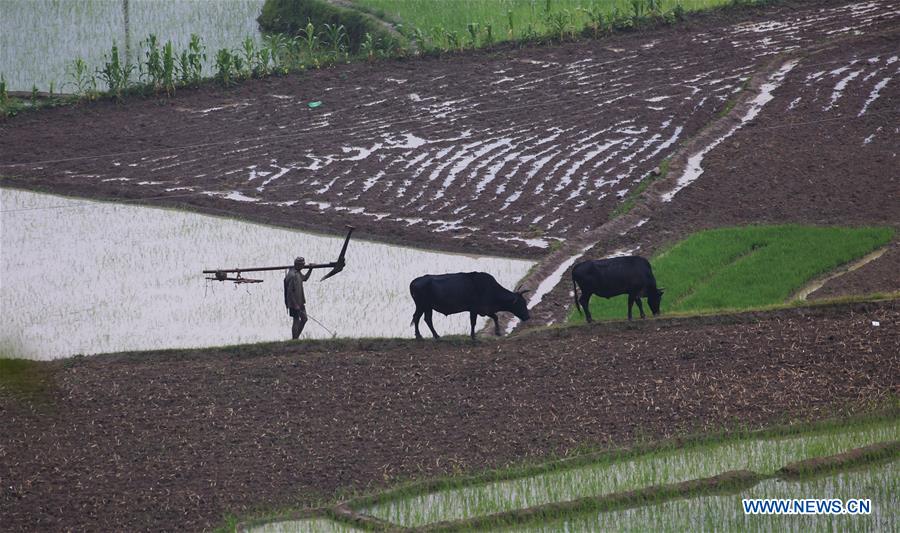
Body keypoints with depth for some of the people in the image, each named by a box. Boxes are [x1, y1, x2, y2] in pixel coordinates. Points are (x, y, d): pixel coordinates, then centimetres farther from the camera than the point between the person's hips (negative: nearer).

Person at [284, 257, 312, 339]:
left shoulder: (298, 273, 7)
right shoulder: (292, 275, -23)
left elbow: (305, 278, 30)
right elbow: (290, 291, -25)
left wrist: (310, 269, 17)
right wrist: (295, 305, -24)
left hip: (300, 302, 10)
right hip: (294, 303, -10)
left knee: (304, 319, 15)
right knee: (296, 321, -1)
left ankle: (296, 337, 26)